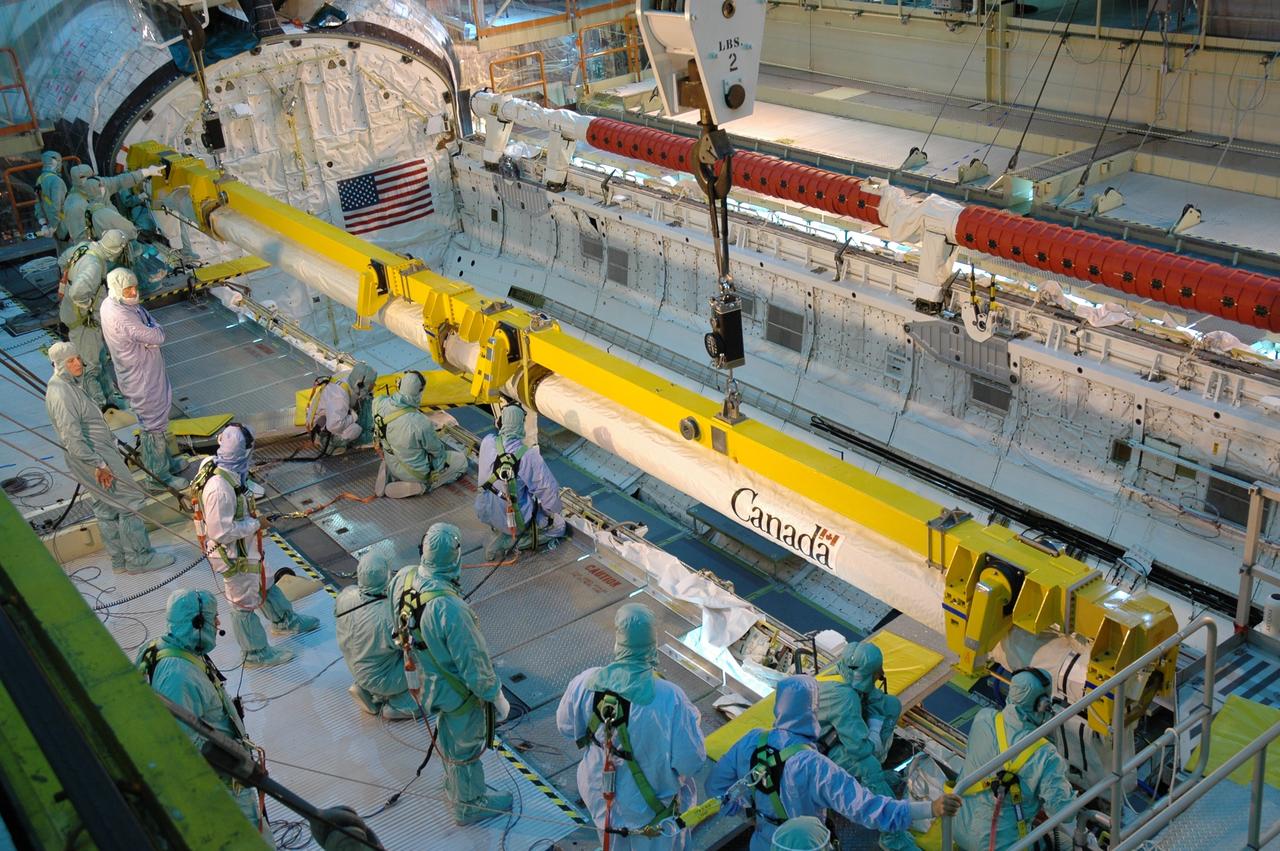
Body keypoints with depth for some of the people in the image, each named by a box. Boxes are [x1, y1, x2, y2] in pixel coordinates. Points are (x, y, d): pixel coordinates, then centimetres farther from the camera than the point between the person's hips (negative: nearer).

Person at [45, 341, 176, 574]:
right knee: (130, 503, -1)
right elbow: (72, 440, -27)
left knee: (107, 510, 18)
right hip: (95, 459, -11)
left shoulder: (68, 384, 7)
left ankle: (120, 560, 28)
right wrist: (98, 465, -24)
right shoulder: (61, 395, -25)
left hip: (98, 455, 11)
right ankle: (138, 558, 7)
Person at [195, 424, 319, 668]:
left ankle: (284, 621, 52)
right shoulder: (219, 488, -38)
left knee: (264, 584, 29)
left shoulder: (215, 466, -10)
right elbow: (221, 532, -33)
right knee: (244, 603, 12)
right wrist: (254, 524, -21)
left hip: (246, 547, 9)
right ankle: (256, 653, 31)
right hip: (234, 556, -9)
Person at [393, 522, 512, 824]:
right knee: (466, 747, 20)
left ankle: (455, 785, 59)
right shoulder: (450, 608, -42)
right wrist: (496, 696, -13)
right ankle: (469, 806, 44)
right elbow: (473, 661, -30)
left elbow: (401, 624, 0)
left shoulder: (404, 578, -20)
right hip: (457, 688, -7)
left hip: (426, 675, 7)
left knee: (448, 734, 33)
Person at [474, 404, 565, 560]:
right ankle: (508, 542, 1)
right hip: (515, 520, -6)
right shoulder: (529, 456, -27)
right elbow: (549, 489, -19)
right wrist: (555, 511, -1)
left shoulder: (487, 443, -14)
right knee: (558, 525, 17)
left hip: (485, 513, 6)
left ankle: (501, 534, 17)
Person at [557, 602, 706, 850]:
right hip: (650, 803, -3)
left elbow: (566, 727, -4)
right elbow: (691, 763, -25)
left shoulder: (585, 683, -24)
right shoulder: (669, 699, -35)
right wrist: (692, 717, -9)